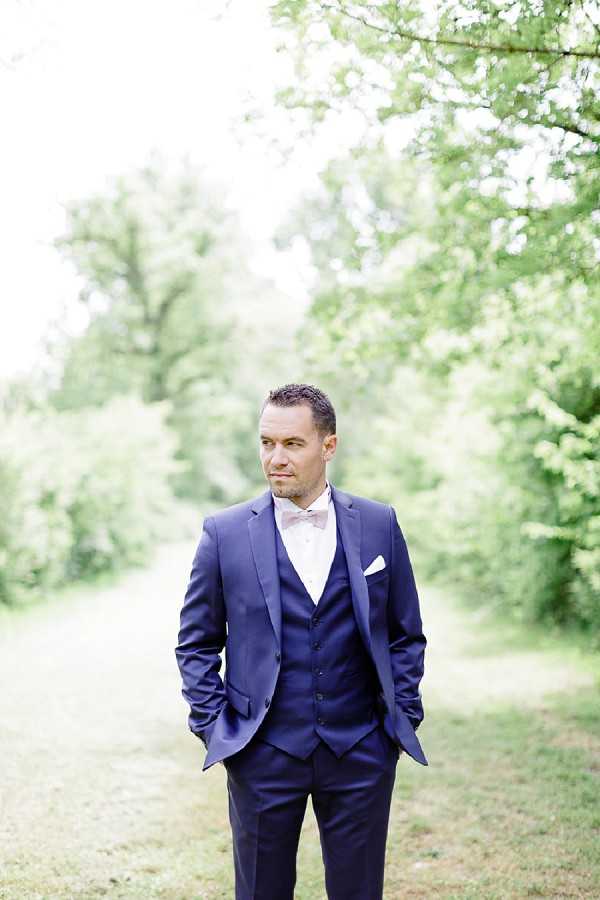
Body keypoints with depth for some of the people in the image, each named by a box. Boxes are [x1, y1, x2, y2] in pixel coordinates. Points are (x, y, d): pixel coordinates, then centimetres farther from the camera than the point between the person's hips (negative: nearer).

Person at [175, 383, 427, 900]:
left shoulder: (378, 525, 1)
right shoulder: (225, 533, -2)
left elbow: (406, 634, 9)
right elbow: (197, 642, 5)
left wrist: (402, 717, 3)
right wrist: (214, 726, -2)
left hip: (361, 754, 1)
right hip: (263, 755, -1)